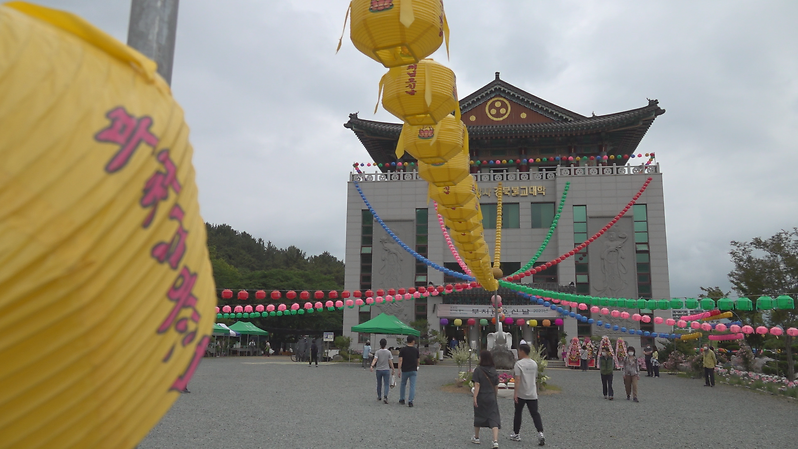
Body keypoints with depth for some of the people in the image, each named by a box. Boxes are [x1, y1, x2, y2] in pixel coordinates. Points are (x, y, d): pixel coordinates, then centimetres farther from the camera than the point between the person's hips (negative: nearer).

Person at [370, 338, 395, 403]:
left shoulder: (377, 352, -3)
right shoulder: (388, 352, -1)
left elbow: (375, 360, -18)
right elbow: (390, 362, -1)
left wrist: (372, 366, -29)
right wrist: (393, 369, 8)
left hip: (379, 370, 1)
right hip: (386, 370, -1)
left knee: (379, 384, 16)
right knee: (386, 384, -1)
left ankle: (379, 397, 28)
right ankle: (385, 396, -20)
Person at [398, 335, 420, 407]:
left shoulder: (402, 350, -5)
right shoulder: (416, 350, 0)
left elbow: (400, 360, -12)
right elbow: (417, 360, 10)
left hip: (405, 370, 0)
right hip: (413, 370, 0)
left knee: (403, 385, 19)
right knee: (412, 386, 1)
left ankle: (402, 400, 25)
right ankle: (410, 401, -8)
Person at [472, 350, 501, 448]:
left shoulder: (478, 370, -11)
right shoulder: (494, 371, 2)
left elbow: (477, 385, -15)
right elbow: (496, 386, 7)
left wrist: (475, 398, -13)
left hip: (481, 397, -2)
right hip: (491, 398, 2)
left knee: (478, 418, 16)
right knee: (493, 419, 0)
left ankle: (476, 438, 31)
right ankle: (495, 441, -13)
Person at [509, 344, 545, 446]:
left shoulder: (519, 364, -12)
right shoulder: (534, 363, 8)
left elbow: (517, 379, -19)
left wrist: (515, 393, -18)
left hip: (521, 394, -4)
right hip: (532, 394, 5)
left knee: (518, 413, 11)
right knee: (535, 414, 2)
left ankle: (516, 434, 21)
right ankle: (540, 434, -15)